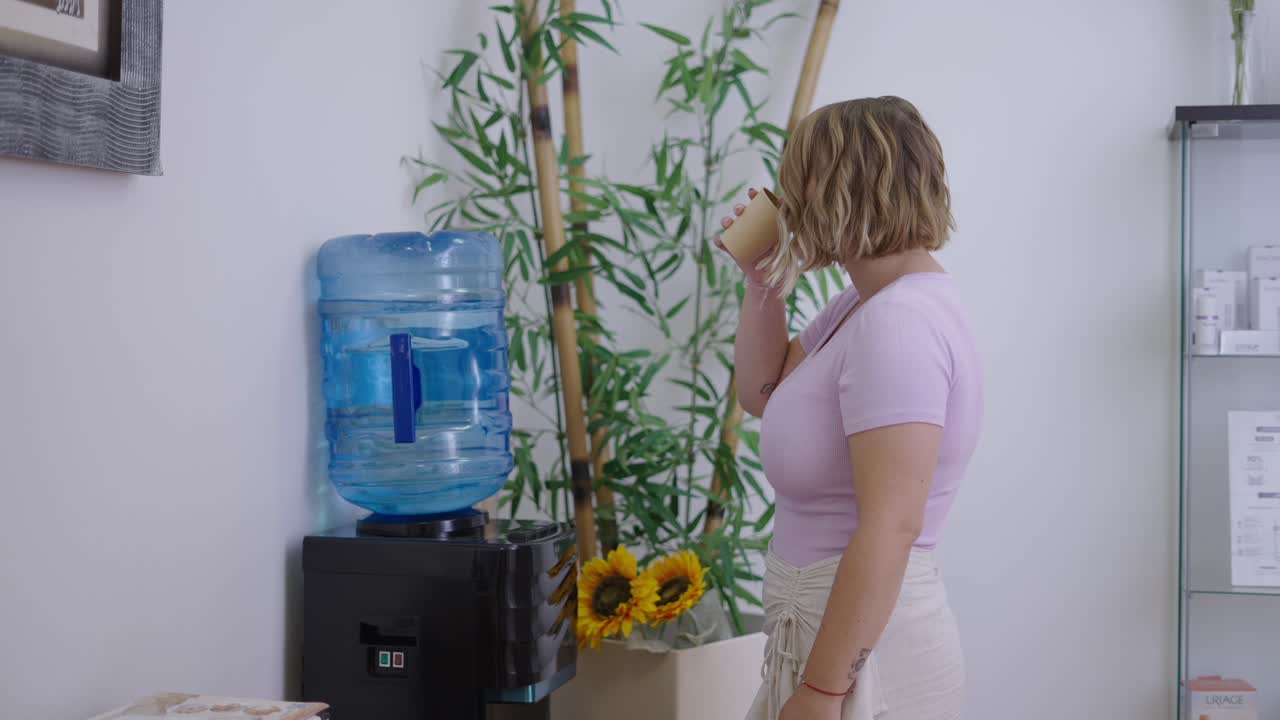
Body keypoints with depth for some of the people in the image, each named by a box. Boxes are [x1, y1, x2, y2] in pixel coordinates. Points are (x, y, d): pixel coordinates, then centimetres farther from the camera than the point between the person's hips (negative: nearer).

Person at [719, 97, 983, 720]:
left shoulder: (898, 323, -22)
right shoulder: (864, 303, 9)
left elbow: (891, 528, -27)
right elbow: (762, 395, 23)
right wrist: (763, 285, 10)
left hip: (863, 651, -9)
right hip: (824, 628, 9)